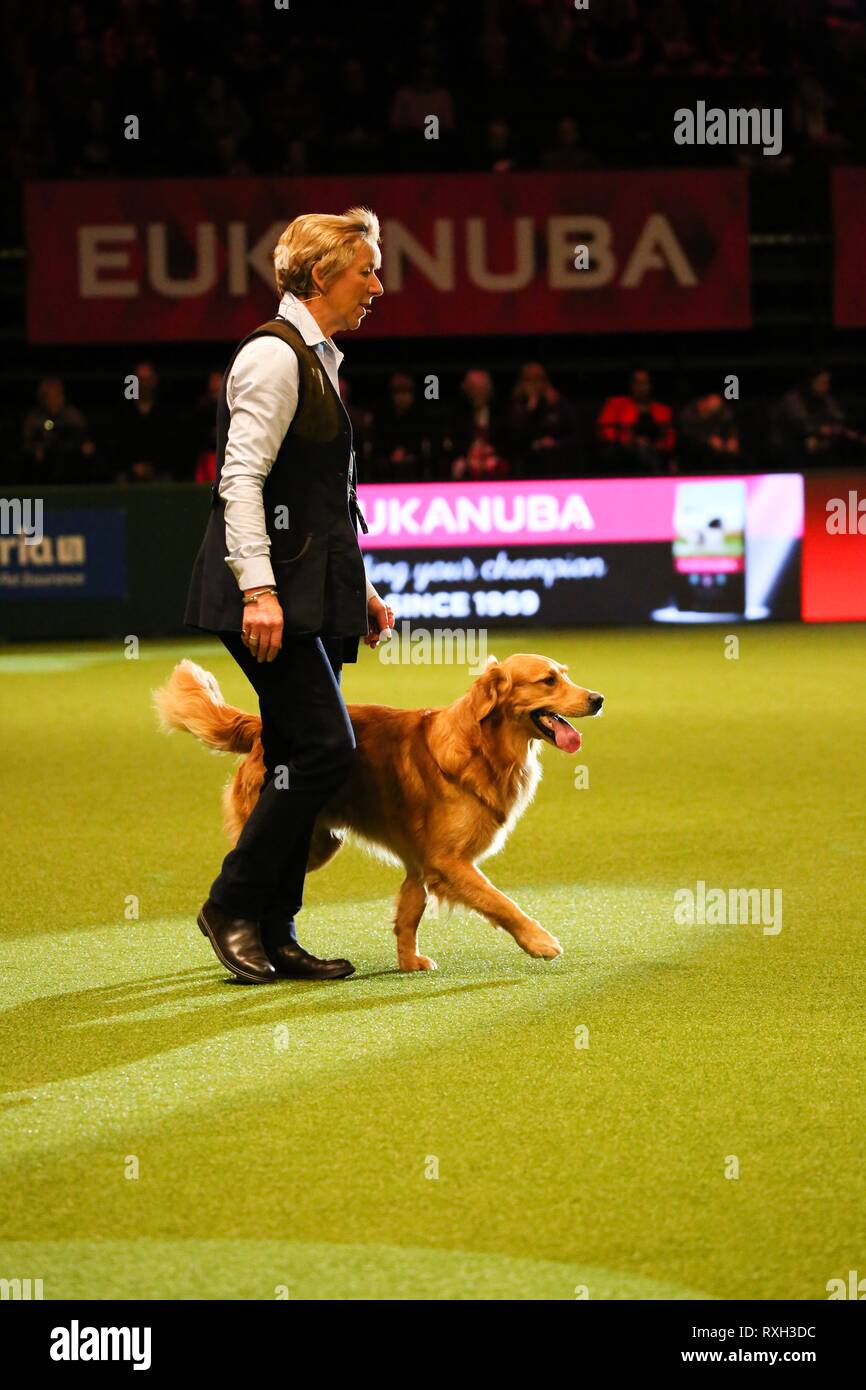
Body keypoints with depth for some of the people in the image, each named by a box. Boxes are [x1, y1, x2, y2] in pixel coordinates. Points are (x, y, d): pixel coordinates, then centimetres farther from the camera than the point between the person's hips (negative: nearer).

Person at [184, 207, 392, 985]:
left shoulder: (318, 360, 19)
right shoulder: (274, 356, -10)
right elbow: (242, 478, -18)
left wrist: (361, 590, 22)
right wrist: (259, 588, -26)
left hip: (313, 590, 9)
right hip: (274, 591, -9)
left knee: (300, 761, 7)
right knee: (324, 748, -13)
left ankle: (273, 936, 10)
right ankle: (233, 905, -2)